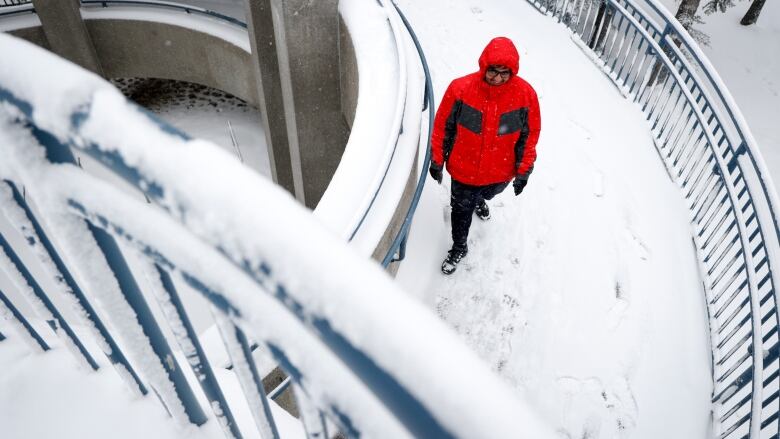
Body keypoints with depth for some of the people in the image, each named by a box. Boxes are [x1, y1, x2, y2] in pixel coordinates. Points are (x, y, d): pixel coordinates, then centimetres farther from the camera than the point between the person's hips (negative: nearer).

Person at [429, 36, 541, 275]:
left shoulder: (526, 94, -20)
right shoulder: (460, 88, -24)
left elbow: (530, 133, -6)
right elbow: (442, 126, -10)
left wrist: (524, 170, 0)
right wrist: (437, 160, -2)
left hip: (501, 172, 2)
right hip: (463, 170, -2)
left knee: (487, 193, 33)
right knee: (462, 210, 17)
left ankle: (479, 199, 72)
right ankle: (459, 247, 45)